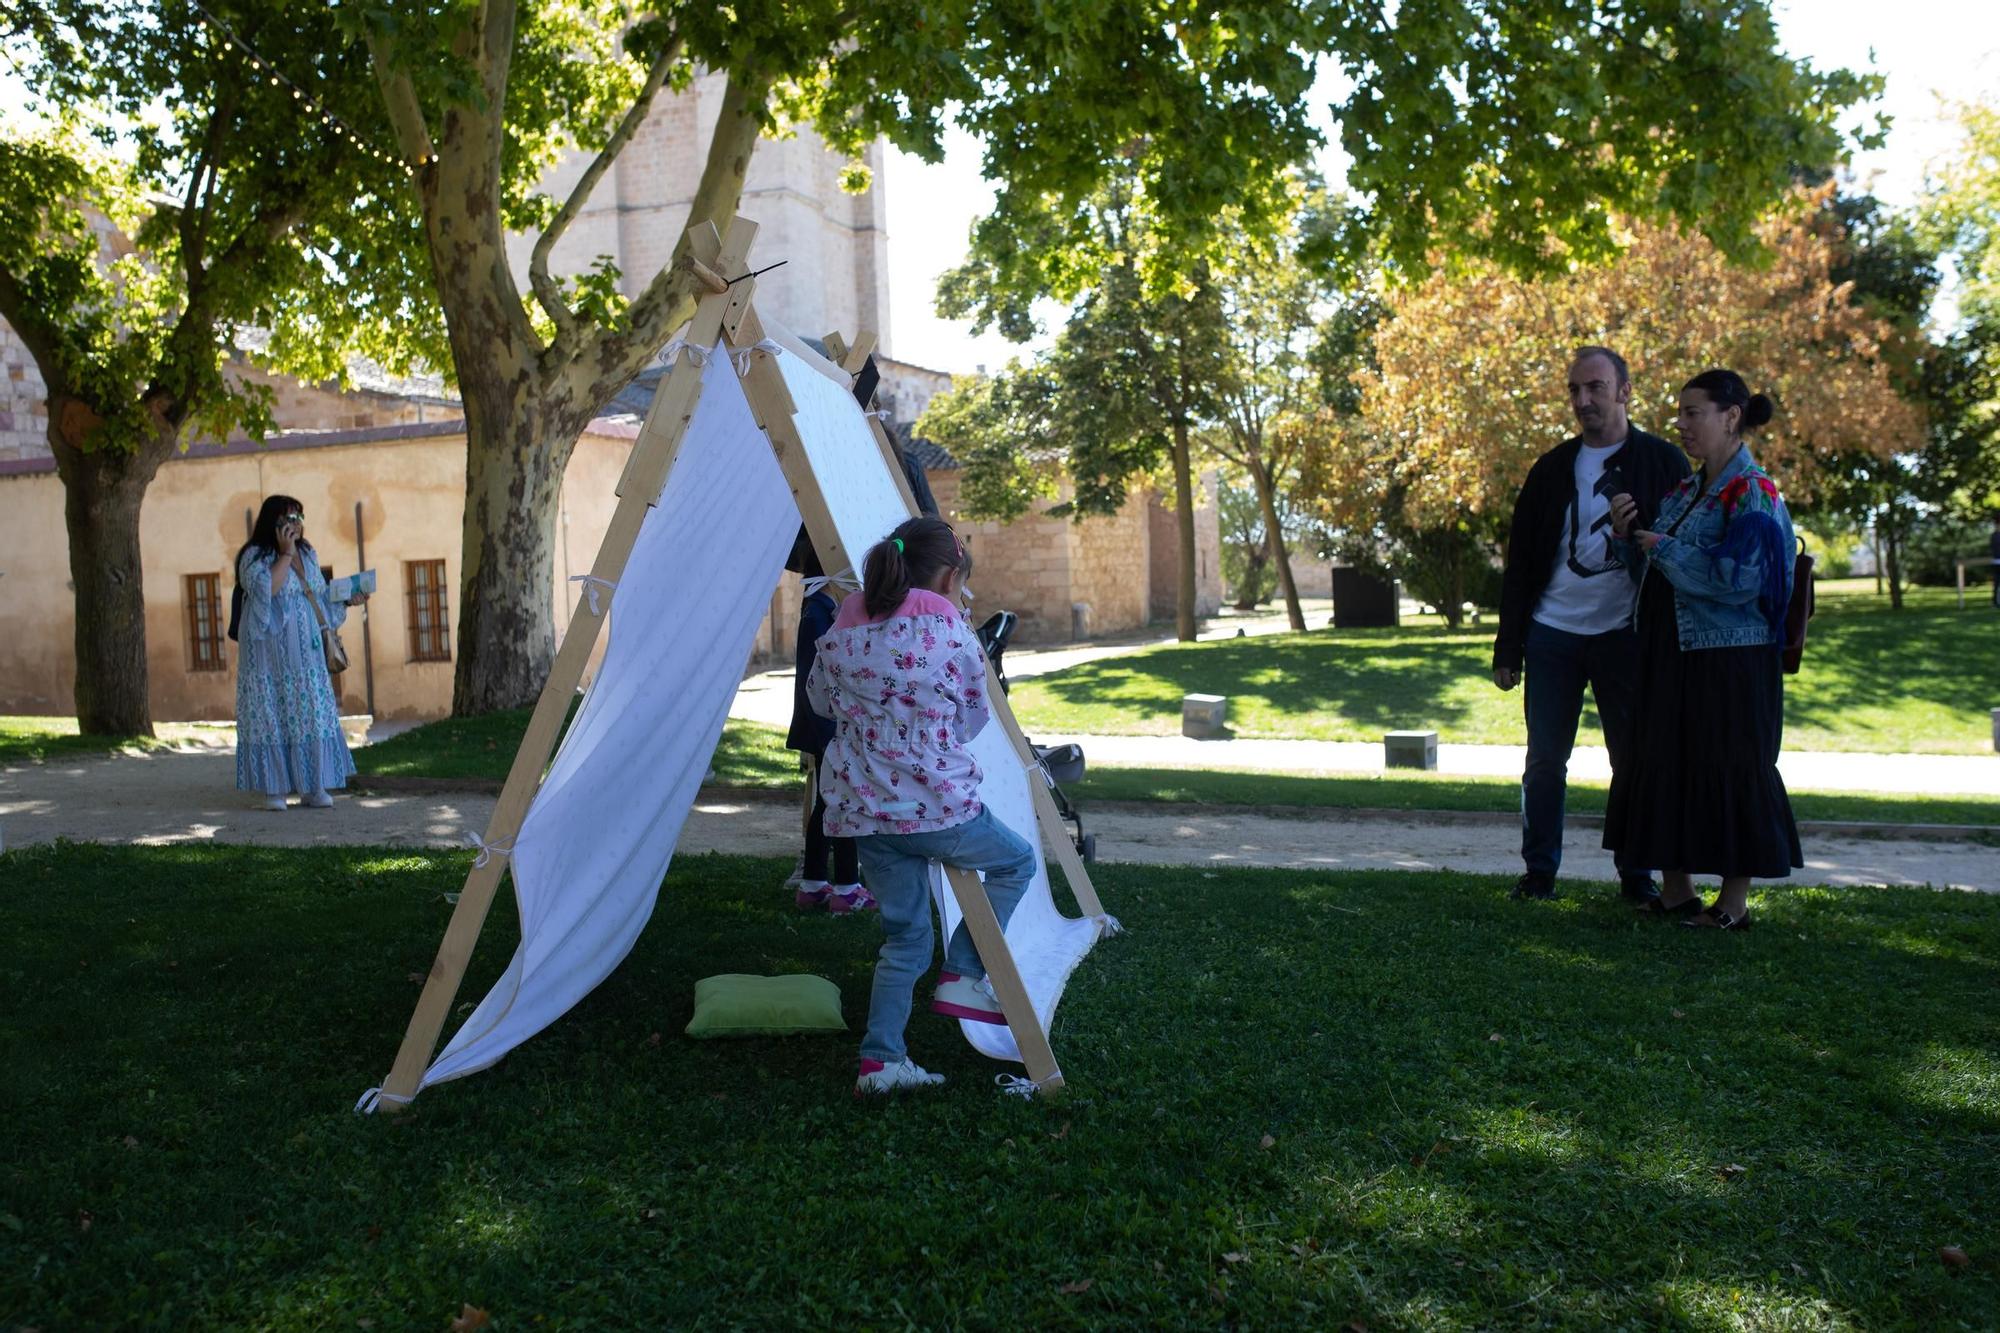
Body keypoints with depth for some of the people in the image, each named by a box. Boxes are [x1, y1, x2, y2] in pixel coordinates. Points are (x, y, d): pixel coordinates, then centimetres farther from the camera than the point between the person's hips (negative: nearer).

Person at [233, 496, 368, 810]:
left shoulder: (307, 554, 13)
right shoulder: (255, 556, -5)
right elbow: (266, 589, -23)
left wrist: (348, 600, 5)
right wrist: (286, 554, -18)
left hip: (306, 651, 6)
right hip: (270, 651, -5)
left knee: (312, 712, 2)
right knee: (272, 714, -4)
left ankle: (312, 786, 7)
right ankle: (273, 787, 2)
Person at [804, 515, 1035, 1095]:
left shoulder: (844, 630, 5)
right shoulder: (952, 633, -6)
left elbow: (820, 701, 20)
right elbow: (971, 723, 6)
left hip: (860, 811, 5)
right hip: (934, 806, -5)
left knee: (904, 932, 18)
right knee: (1016, 862, 21)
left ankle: (880, 1059, 12)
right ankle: (963, 977, 13)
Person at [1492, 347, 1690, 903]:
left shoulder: (1663, 463, 2)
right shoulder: (1552, 468, 8)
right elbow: (1519, 561, 9)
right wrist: (1507, 647, 4)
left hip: (1627, 635, -2)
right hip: (1552, 633, 2)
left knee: (1634, 759, 5)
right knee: (1545, 760, 5)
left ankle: (1637, 874, 16)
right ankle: (1538, 871, 14)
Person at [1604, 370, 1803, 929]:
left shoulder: (1754, 494, -10)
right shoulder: (1682, 492, 14)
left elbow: (1739, 578, -21)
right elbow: (1652, 571, 18)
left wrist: (1664, 548, -15)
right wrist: (1627, 536, 1)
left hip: (1729, 659, -8)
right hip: (1670, 655, 8)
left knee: (1731, 769, -1)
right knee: (1665, 765, 10)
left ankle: (1734, 902, 8)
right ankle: (1675, 890, 21)